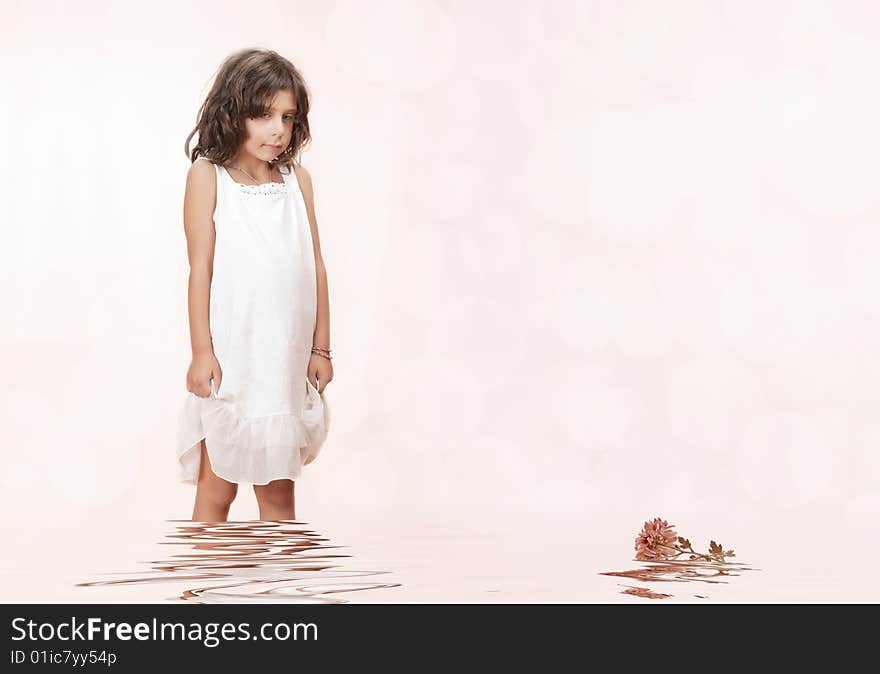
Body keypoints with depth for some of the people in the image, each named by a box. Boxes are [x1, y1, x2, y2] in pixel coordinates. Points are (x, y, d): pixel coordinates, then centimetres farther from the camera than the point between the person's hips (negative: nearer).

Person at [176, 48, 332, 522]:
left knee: (279, 491, 13)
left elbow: (315, 265, 8)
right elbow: (201, 268, -7)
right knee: (216, 490, 6)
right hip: (231, 356, -4)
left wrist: (321, 347, 8)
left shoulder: (297, 178, 5)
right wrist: (202, 351, -10)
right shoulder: (208, 176, -5)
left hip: (287, 356, 4)